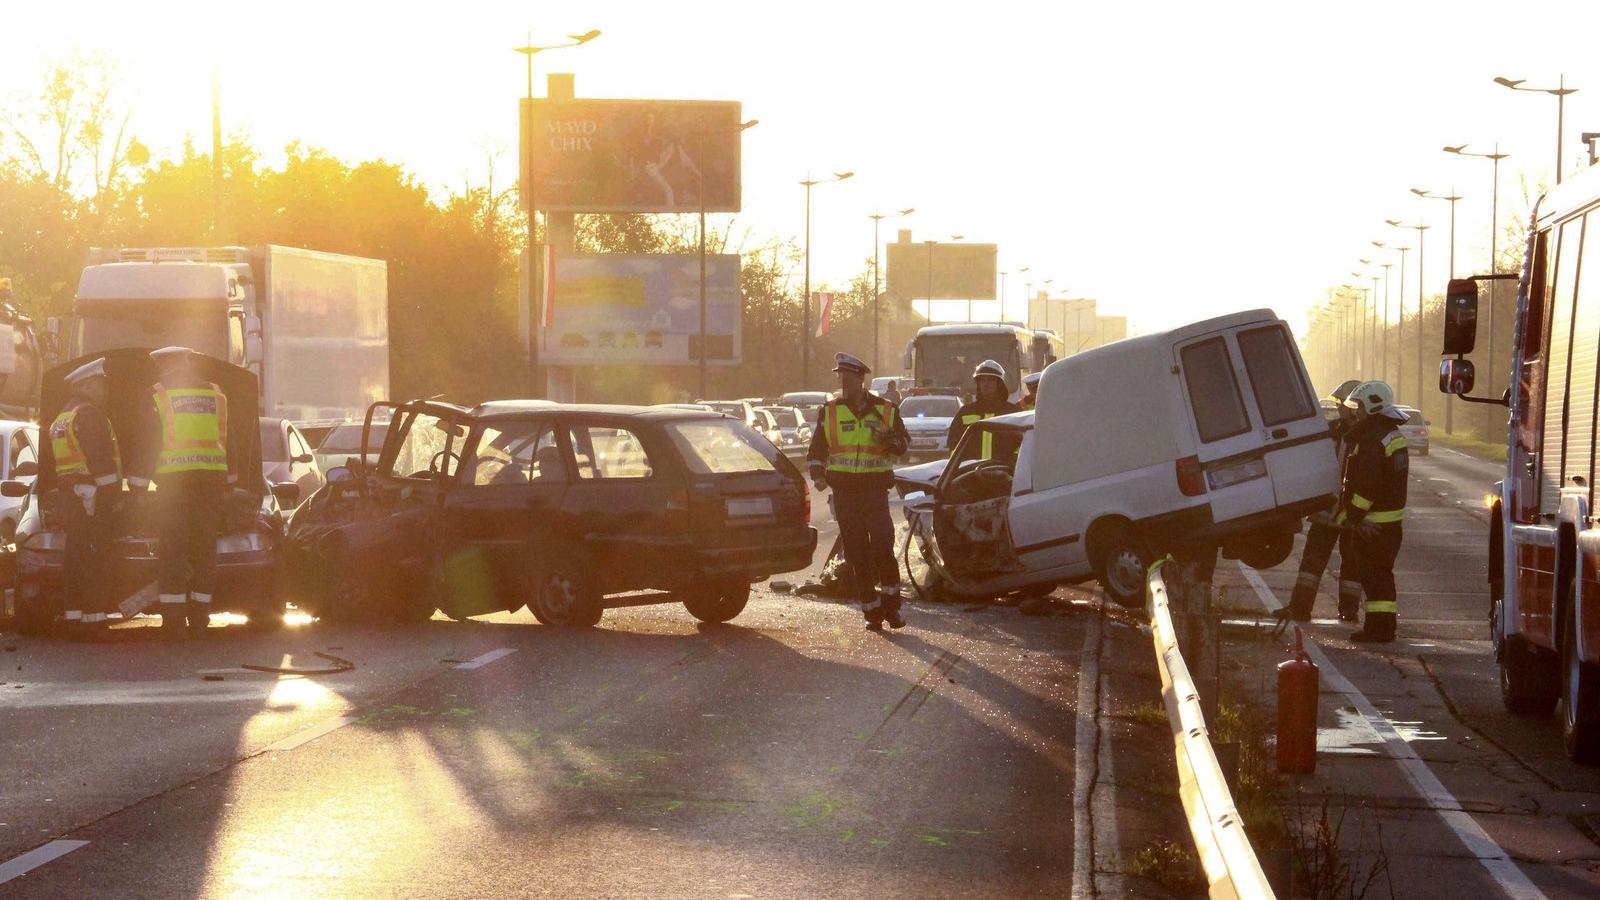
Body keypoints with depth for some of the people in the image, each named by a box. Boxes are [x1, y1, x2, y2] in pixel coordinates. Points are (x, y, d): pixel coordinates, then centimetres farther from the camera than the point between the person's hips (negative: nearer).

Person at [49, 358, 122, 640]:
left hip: (67, 495, 10)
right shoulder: (88, 415, -9)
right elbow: (101, 458, -17)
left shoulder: (59, 421, 22)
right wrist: (114, 495, -16)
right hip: (91, 495, -10)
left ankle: (74, 617, 12)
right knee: (91, 558, -11)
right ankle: (92, 618, -15)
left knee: (74, 554, 11)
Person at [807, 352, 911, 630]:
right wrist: (818, 475, 0)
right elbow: (817, 448, 16)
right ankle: (871, 610, 9)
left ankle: (891, 604, 2)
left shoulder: (886, 410, 6)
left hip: (876, 489, -2)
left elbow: (904, 443, 12)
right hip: (844, 490, 2)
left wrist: (889, 439, -10)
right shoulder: (829, 411, 8)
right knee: (857, 553, 2)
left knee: (883, 547, -12)